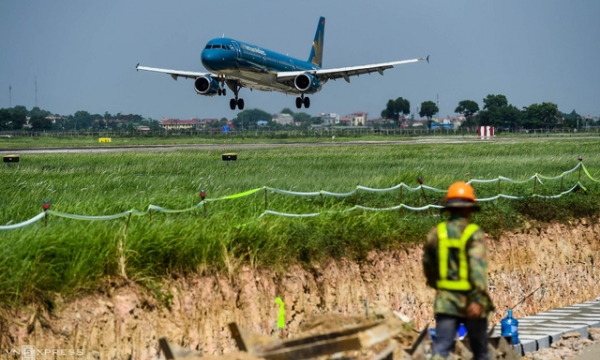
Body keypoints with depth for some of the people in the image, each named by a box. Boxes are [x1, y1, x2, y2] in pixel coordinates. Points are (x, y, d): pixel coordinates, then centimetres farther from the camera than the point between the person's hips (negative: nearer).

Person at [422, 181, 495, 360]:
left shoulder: (436, 232, 3)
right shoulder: (474, 234, -10)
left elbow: (428, 264, 14)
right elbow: (478, 266, -23)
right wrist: (478, 299, -29)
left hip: (445, 300, 3)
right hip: (471, 302, -3)